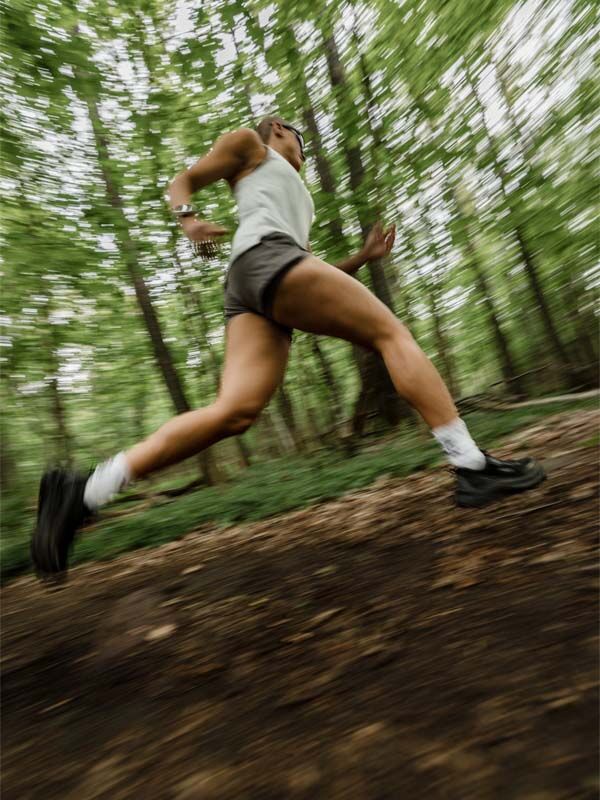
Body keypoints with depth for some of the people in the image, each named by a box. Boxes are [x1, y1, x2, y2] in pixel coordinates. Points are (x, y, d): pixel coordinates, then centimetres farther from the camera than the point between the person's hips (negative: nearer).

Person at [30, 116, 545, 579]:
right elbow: (181, 183, 18)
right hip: (266, 255, -7)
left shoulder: (299, 203, 43)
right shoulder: (248, 143, 26)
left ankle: (83, 492, -16)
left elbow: (311, 268, 36)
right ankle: (472, 467, -12)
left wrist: (363, 257, 26)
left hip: (251, 293, 7)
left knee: (234, 413, -15)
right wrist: (189, 219, -5)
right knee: (392, 334, -8)